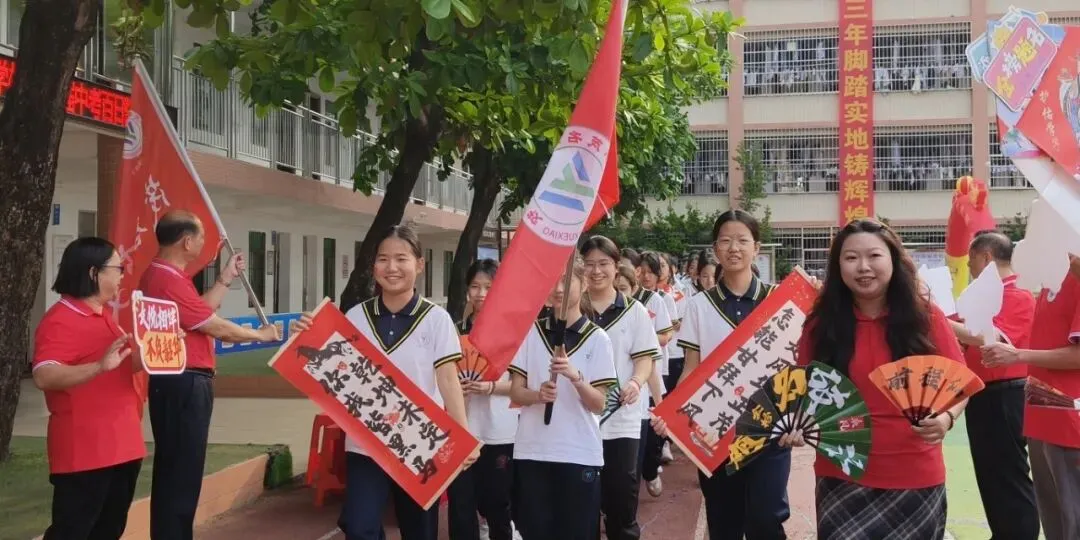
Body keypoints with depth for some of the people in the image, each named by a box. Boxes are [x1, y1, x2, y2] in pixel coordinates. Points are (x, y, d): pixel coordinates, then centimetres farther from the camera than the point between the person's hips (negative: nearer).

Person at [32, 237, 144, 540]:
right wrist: (100, 366, -40)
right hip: (85, 451, -9)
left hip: (121, 444, 9)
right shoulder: (60, 320, -14)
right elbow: (44, 377, -29)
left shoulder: (104, 315, 15)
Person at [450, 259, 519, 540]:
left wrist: (492, 387, -19)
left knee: (497, 506, 9)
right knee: (460, 507, 3)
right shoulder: (455, 330, 6)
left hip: (500, 434, -2)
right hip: (460, 431, 2)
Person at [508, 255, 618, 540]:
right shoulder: (531, 332, 4)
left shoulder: (596, 338, -2)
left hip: (580, 454, -2)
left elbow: (599, 405, -6)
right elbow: (516, 393, 3)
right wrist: (538, 394, -17)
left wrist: (575, 376, -23)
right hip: (531, 451, 2)